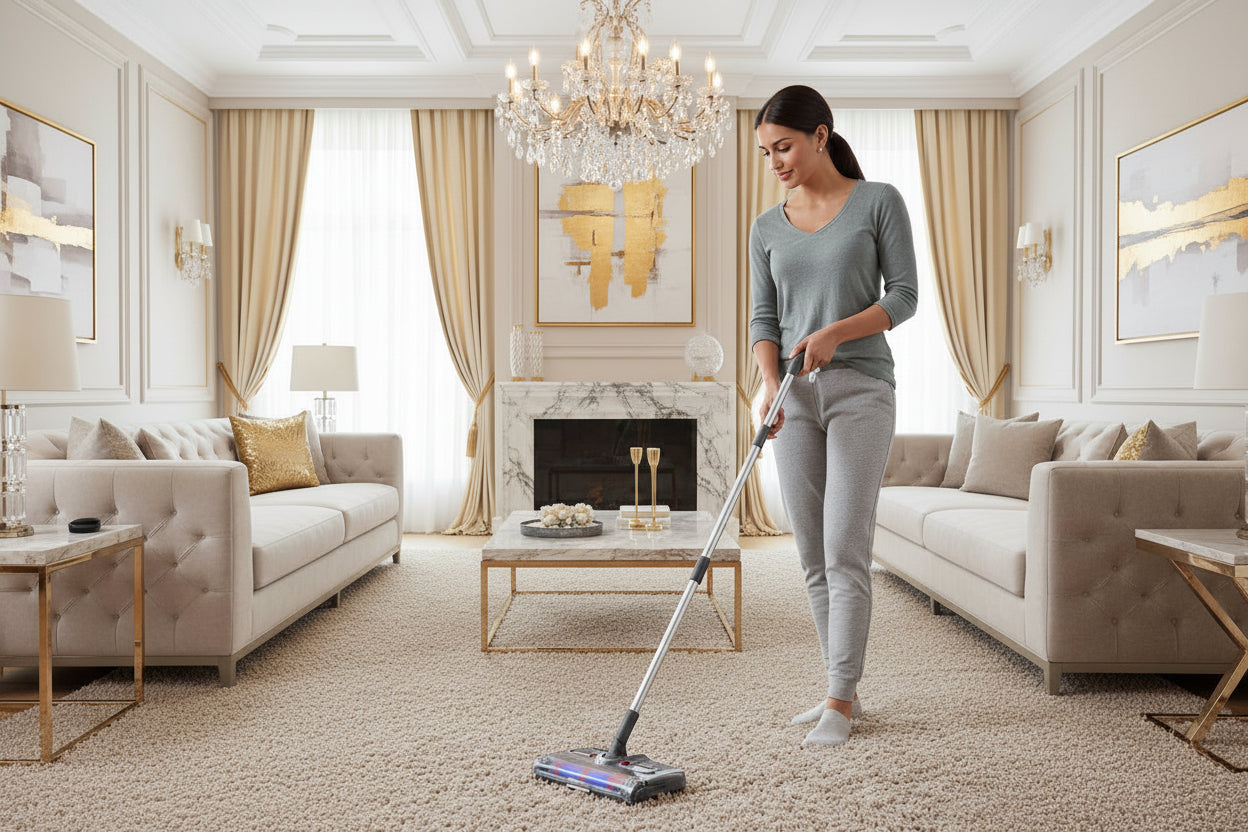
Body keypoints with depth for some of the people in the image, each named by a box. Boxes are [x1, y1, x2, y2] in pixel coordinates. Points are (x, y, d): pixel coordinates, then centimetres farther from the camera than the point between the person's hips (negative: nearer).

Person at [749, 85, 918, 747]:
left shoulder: (878, 202, 0)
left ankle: (840, 701, 3)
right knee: (812, 555, 6)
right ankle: (841, 689, 18)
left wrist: (833, 332, -17)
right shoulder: (767, 228, 11)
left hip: (859, 388, -4)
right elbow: (763, 318, 8)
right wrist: (770, 383, -10)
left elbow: (904, 295, -3)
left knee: (845, 550, -7)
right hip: (796, 398, 5)